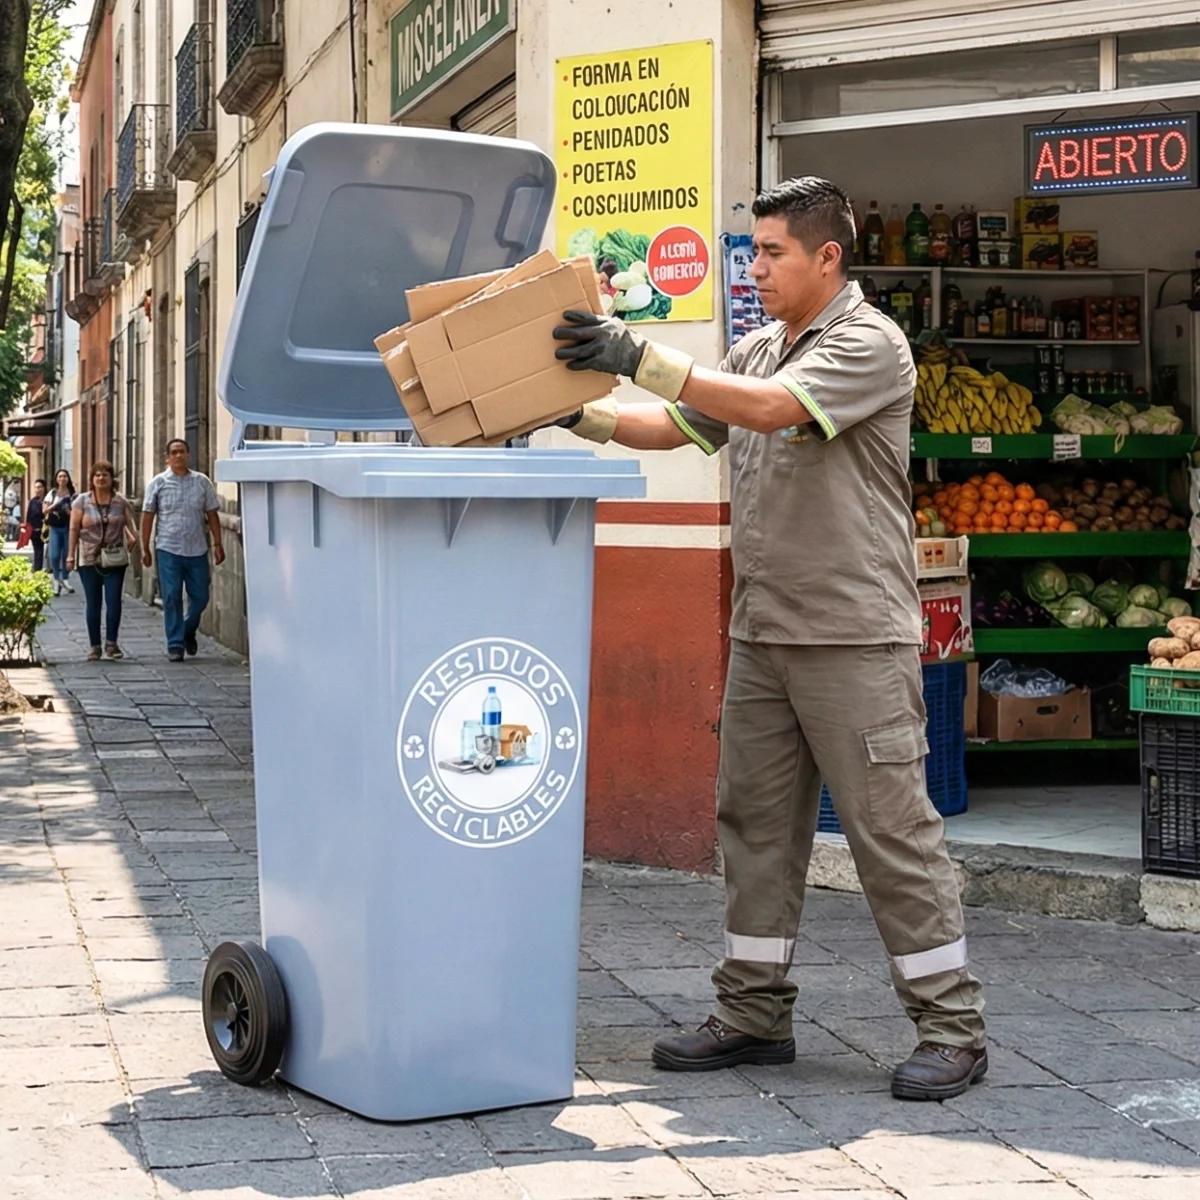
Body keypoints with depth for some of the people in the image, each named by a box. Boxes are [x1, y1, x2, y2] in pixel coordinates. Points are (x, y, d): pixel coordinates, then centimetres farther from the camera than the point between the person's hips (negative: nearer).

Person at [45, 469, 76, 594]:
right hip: (55, 528, 0)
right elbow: (44, 510, 5)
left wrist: (70, 512, -17)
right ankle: (56, 581, 1)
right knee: (55, 555, -9)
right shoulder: (52, 494, 5)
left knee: (66, 555, 5)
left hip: (68, 527, 0)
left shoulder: (73, 495, 2)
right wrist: (54, 505, -13)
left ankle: (65, 580, 19)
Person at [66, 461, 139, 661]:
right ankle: (94, 646, 8)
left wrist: (132, 535, -18)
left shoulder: (121, 501, 5)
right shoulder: (82, 501, 2)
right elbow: (74, 529, 2)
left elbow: (129, 523, 5)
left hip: (115, 559, 1)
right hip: (89, 559, -1)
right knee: (93, 603, 2)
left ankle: (111, 642, 6)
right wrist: (71, 555, -2)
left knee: (114, 600, -6)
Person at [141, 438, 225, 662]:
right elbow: (147, 516, 4)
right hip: (168, 550, -2)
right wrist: (145, 548, 1)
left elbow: (212, 514, 8)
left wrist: (217, 544, 3)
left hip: (197, 551, 2)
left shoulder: (202, 482, 5)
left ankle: (188, 631, 31)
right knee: (172, 598, -3)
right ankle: (175, 645, 4)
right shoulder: (157, 484, 2)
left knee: (200, 597, 5)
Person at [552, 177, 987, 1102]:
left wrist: (637, 356, -25)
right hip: (761, 633, 8)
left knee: (893, 828, -4)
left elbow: (769, 407, -24)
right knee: (756, 821, 11)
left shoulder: (870, 346, -10)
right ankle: (755, 1014, 21)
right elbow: (677, 426, 20)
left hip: (855, 636, -8)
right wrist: (584, 410, 6)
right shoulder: (758, 349, 16)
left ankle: (953, 1030, 4)